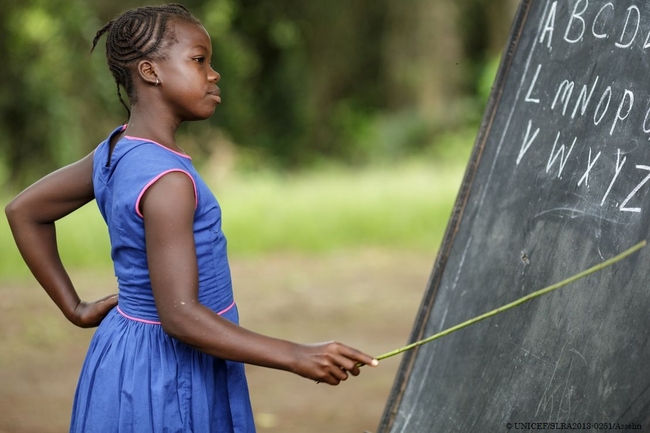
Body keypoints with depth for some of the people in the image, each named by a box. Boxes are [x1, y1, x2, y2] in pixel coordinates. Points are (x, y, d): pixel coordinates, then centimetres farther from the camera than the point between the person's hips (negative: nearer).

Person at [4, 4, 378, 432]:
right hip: (167, 378, -9)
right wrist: (296, 357, -27)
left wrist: (76, 308, 14)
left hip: (129, 350, 9)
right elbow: (179, 314, -27)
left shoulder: (116, 151, 3)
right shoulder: (166, 179, -24)